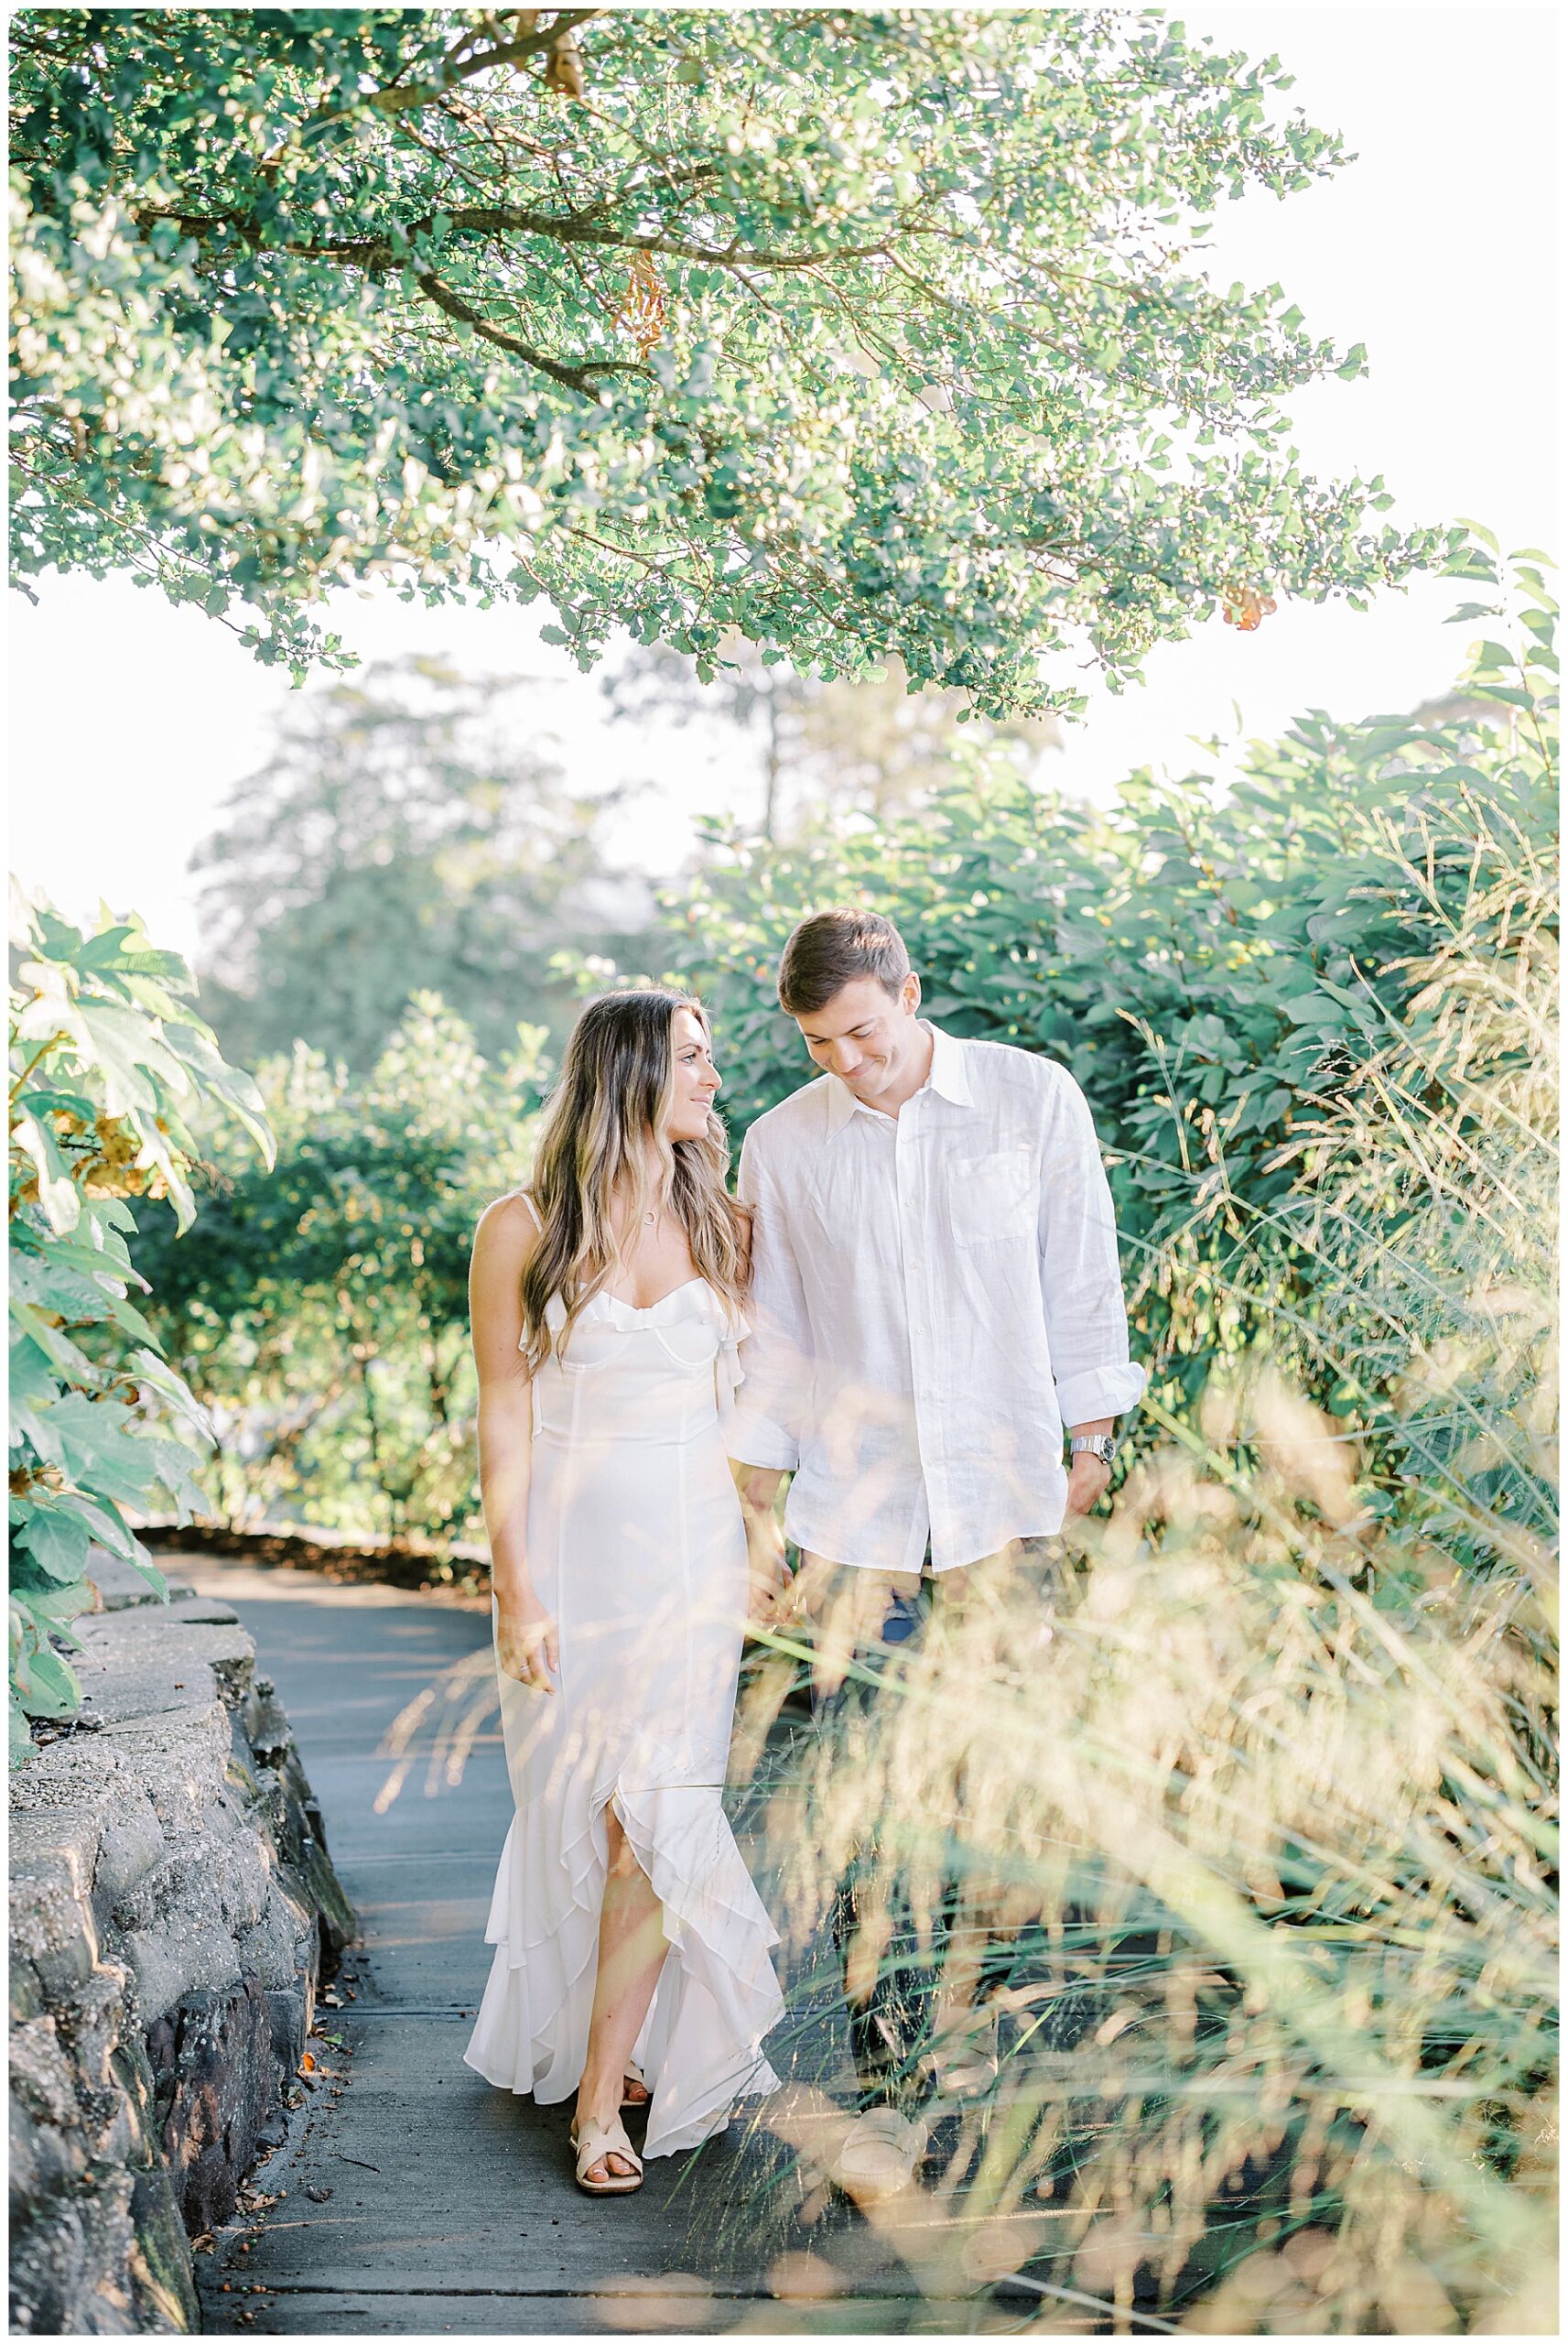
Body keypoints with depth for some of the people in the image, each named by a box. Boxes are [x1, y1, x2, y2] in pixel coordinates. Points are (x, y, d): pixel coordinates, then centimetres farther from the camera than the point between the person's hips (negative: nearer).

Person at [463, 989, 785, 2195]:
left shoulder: (723, 1225, 5)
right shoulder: (523, 1229, -3)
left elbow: (745, 1400, 10)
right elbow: (503, 1417, -3)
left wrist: (758, 1551, 6)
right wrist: (514, 1591, -8)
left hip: (690, 1552, 1)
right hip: (569, 1546, -1)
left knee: (652, 1817, -5)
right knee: (583, 1813, 7)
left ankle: (604, 2095, 4)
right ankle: (606, 2038, 28)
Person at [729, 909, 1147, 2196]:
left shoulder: (1033, 1097, 1)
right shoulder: (781, 1146, 5)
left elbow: (1082, 1279, 6)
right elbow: (774, 1334, 12)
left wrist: (1092, 1440, 3)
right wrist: (752, 1497, 11)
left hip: (1005, 1499, 0)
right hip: (854, 1513, 1)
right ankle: (893, 2090, 4)